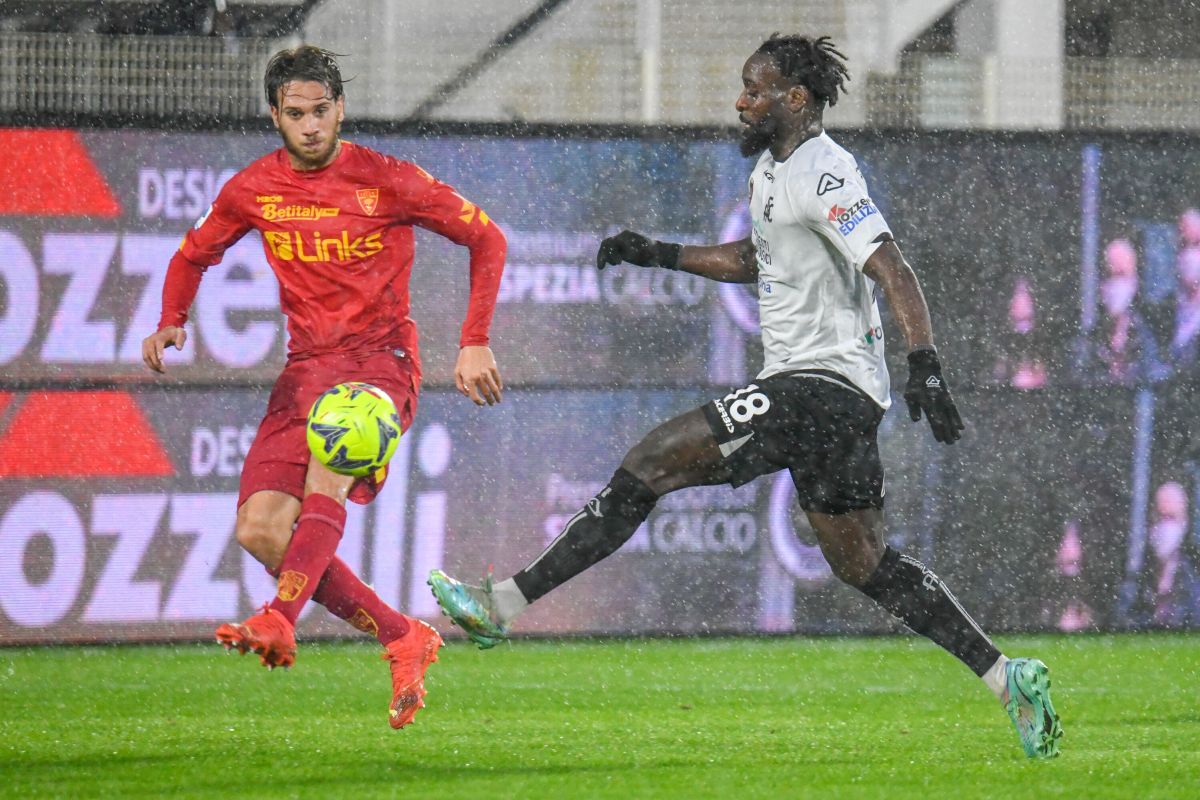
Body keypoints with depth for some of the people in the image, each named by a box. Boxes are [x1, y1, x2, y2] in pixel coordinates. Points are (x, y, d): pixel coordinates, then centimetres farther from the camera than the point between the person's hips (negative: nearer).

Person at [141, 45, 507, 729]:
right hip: (306, 366, 5)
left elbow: (487, 238, 3)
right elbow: (194, 255, 22)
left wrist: (474, 343, -6)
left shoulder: (388, 182, -5)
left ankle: (279, 624, -48)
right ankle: (404, 639, 0)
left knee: (328, 466, -36)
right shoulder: (253, 191, 5)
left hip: (381, 359, -5)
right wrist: (172, 322, 1)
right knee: (262, 530, -11)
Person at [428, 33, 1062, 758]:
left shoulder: (823, 175, -14)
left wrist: (924, 362, -35)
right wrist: (660, 255, 27)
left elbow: (893, 272, -23)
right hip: (820, 389, 10)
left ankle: (504, 604, -13)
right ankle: (1007, 677, 12)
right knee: (863, 564, 13)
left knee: (653, 463, -13)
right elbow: (756, 258, 34)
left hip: (822, 385, -10)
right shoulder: (773, 167, 17)